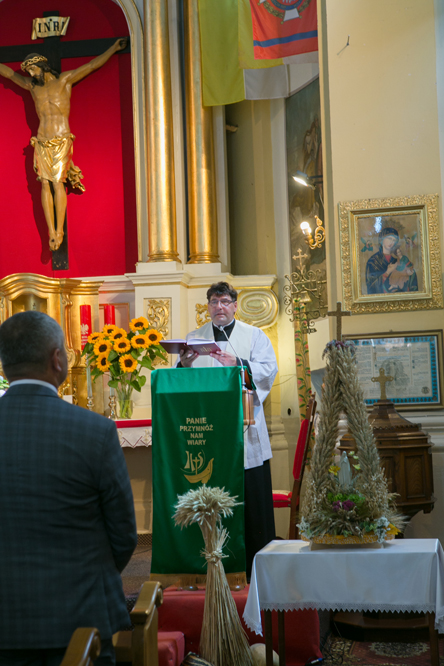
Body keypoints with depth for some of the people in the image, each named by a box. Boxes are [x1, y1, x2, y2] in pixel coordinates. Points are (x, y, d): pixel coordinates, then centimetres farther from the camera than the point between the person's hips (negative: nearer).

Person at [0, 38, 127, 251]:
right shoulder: (32, 85, 15)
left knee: (58, 182, -11)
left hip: (61, 140, -4)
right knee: (45, 184, -4)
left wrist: (114, 48, -3)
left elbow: (92, 65, 1)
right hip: (42, 141, 4)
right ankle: (51, 232, -6)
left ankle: (59, 230, -10)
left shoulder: (65, 79, 4)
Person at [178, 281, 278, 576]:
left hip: (245, 429, -1)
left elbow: (268, 370, -4)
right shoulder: (194, 338, 17)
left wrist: (238, 364, -20)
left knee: (253, 495, -1)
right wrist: (184, 364, -12)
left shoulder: (255, 335, 10)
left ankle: (257, 569, 9)